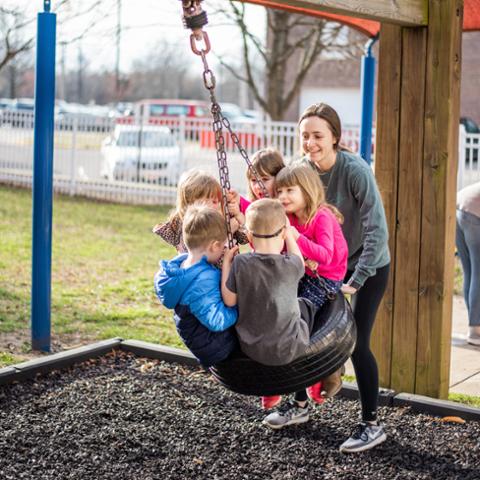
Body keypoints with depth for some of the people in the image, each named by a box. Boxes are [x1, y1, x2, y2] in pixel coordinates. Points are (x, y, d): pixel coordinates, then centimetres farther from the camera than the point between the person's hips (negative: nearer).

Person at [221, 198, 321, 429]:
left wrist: (226, 263, 1)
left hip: (250, 348, 2)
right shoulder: (290, 265, -17)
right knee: (305, 307, 27)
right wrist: (289, 234, 19)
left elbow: (229, 300, -6)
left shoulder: (240, 263, -15)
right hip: (287, 349, -2)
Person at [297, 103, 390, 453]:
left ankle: (372, 425, 4)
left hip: (368, 266, -5)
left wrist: (356, 280, -31)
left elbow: (377, 230, -28)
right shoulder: (303, 170, -10)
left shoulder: (356, 170, -26)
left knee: (356, 343, -9)